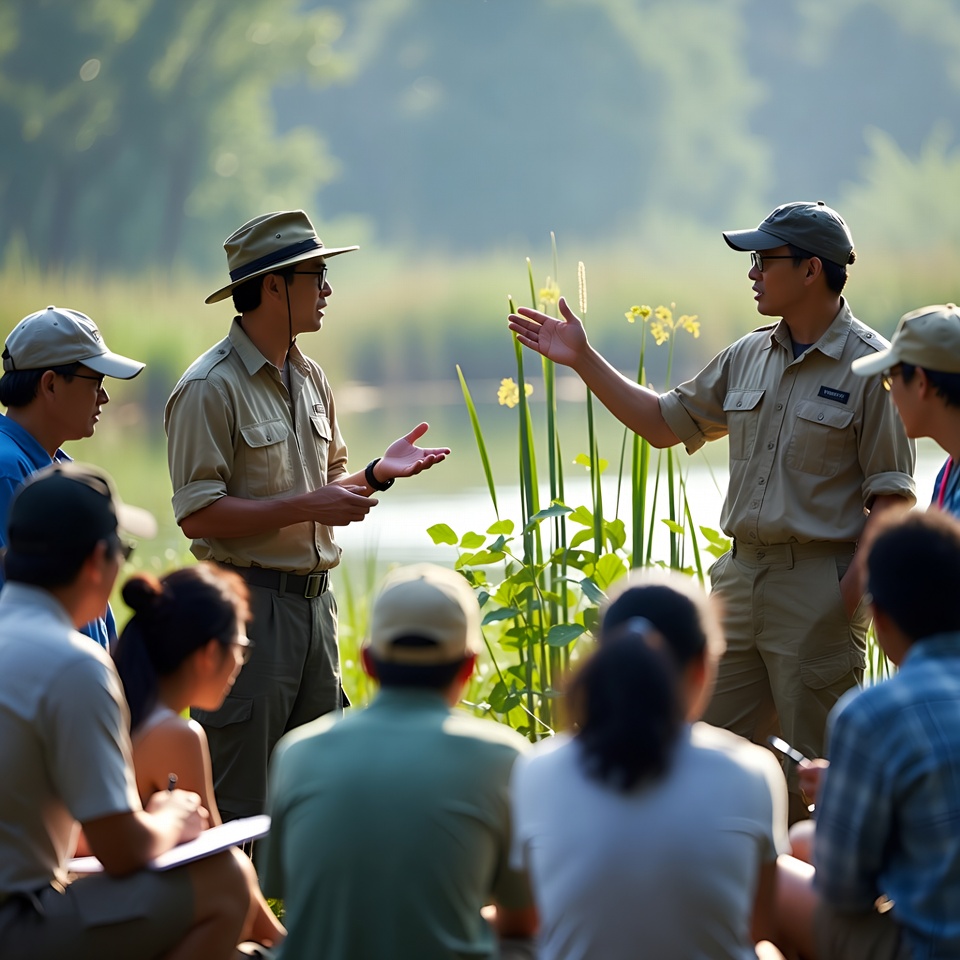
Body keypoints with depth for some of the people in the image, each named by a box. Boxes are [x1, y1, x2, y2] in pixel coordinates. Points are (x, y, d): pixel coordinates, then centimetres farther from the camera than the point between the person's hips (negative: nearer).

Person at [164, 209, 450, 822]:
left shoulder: (309, 378, 14)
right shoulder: (212, 388, -13)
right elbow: (198, 513, -18)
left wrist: (377, 474, 3)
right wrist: (306, 506, -21)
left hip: (315, 603, 9)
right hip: (247, 604, -8)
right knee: (240, 808, -6)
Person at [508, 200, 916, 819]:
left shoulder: (870, 367, -8)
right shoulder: (748, 358, 13)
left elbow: (891, 496, -11)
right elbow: (665, 422, 23)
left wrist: (850, 593, -20)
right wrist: (583, 360, 19)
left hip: (822, 582, -7)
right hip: (741, 575, 7)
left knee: (820, 769, -2)